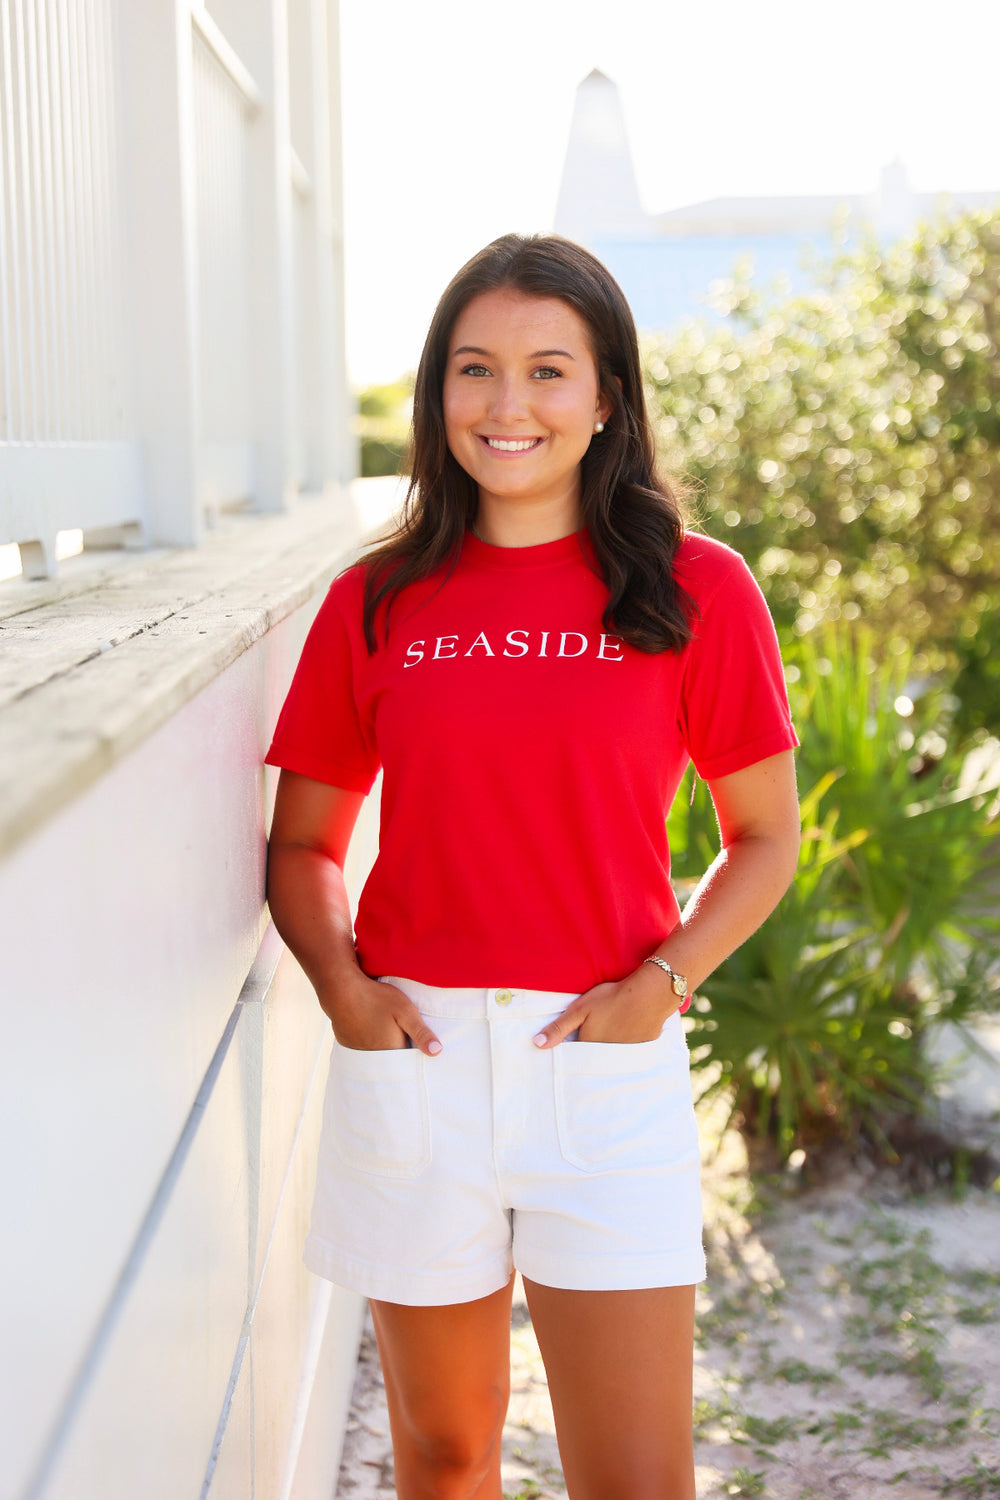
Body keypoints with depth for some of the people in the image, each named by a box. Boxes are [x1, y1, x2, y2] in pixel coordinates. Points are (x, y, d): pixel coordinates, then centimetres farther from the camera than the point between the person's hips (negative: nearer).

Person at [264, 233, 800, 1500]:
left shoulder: (694, 590, 0)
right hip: (413, 1056, 2)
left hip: (609, 1063, -1)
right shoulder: (377, 603, 4)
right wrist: (341, 984, -6)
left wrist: (659, 984, -8)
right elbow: (302, 840, 11)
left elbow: (764, 837, 6)